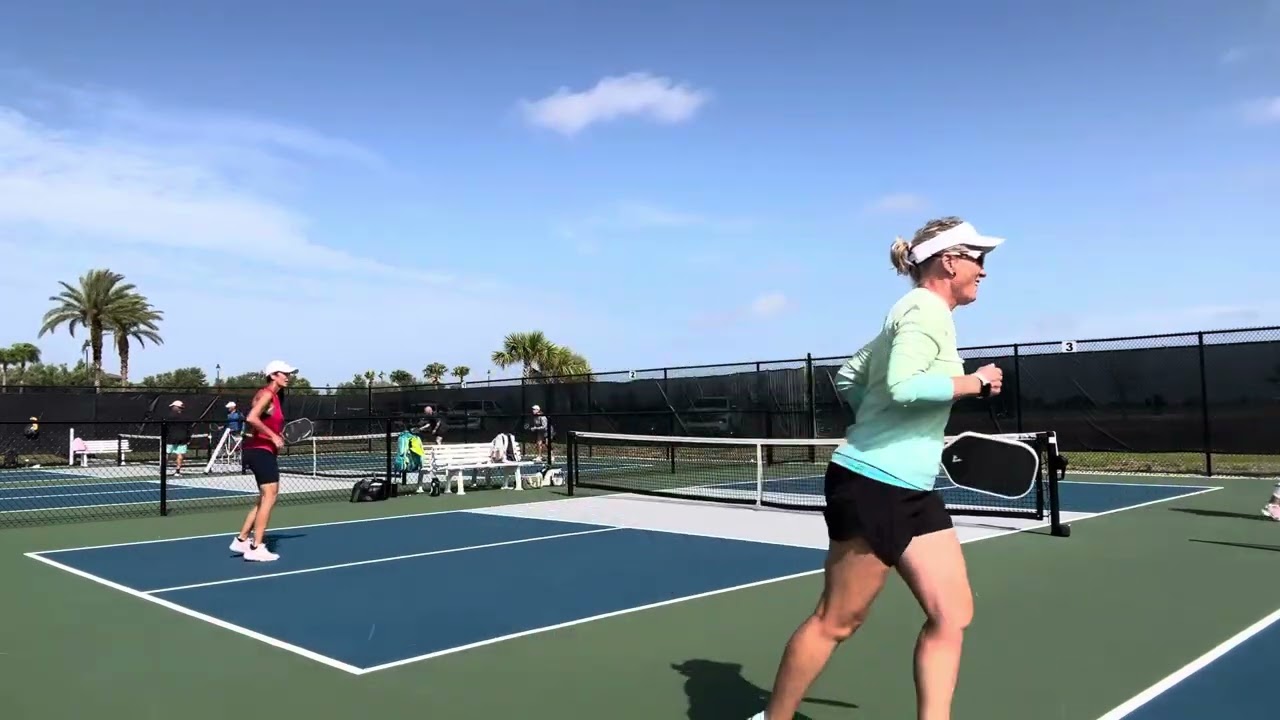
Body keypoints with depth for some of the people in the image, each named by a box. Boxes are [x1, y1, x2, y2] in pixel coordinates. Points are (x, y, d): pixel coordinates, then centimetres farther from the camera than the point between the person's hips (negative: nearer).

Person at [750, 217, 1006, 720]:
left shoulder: (913, 313, 17)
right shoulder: (926, 308, -11)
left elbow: (848, 376, 22)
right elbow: (903, 386, -27)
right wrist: (975, 384, -15)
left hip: (912, 491, 10)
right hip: (872, 485, -10)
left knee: (952, 614, 3)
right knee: (836, 622, 3)